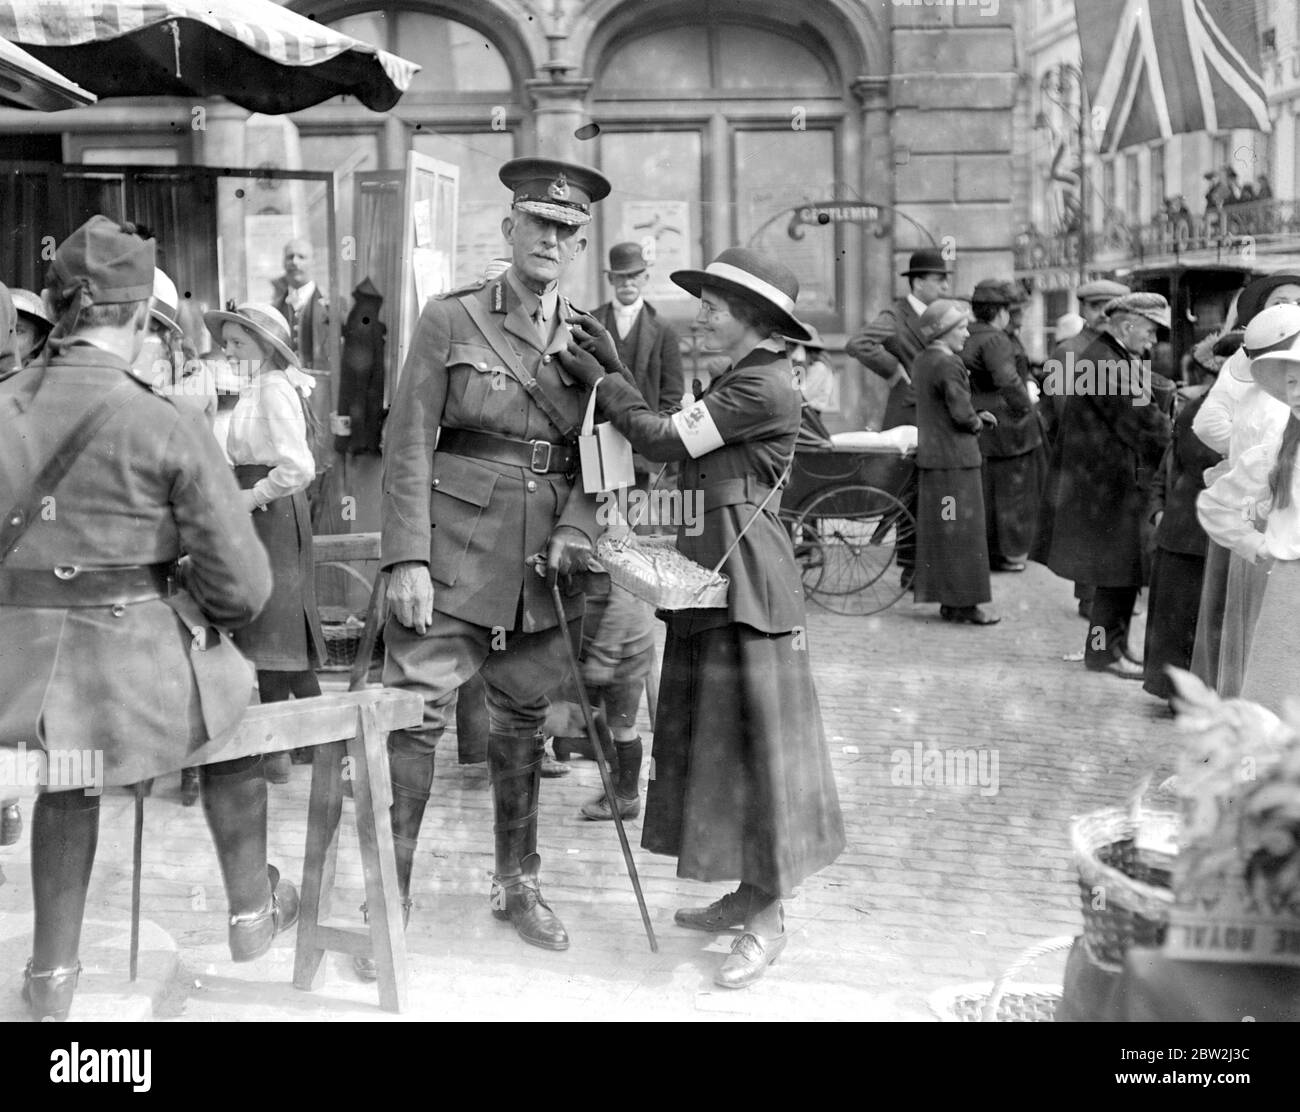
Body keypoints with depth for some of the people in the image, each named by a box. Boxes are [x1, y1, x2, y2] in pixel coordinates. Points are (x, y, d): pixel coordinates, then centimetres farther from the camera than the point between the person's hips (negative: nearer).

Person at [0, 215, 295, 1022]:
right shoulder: (168, 428, -11)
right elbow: (244, 586, -10)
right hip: (137, 677, -3)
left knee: (69, 772, 36)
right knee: (232, 699, 31)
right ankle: (253, 910, 41)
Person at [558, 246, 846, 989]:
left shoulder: (763, 386, -15)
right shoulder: (740, 381, 16)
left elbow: (665, 439, -16)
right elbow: (672, 436, 12)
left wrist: (600, 380, -5)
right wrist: (616, 369, 10)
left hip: (743, 578, -10)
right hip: (712, 573, 10)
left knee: (753, 733, -4)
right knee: (717, 731, 14)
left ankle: (769, 919, 4)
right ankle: (752, 892, 25)